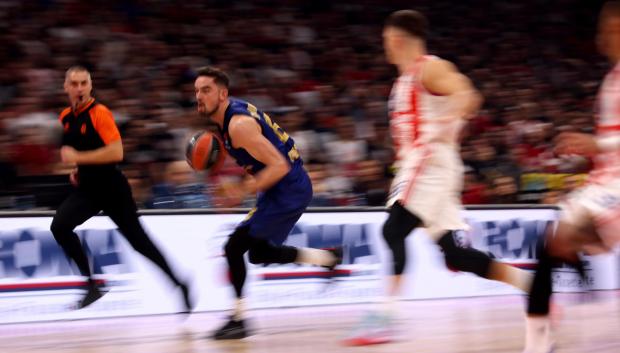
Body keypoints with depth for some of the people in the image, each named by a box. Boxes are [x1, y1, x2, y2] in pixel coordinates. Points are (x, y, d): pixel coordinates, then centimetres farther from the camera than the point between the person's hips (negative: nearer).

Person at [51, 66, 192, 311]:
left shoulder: (99, 113, -17)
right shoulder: (66, 117, 6)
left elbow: (116, 152, -27)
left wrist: (78, 157, -26)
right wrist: (77, 169, 10)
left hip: (111, 188, -6)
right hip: (87, 188, 6)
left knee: (139, 242, 2)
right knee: (59, 226, -19)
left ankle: (178, 285, 20)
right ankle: (91, 286, -13)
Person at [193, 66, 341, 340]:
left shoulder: (238, 125, -24)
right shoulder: (234, 111, 6)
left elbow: (278, 166, -27)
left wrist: (243, 191, -24)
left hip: (289, 190, -10)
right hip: (281, 187, 10)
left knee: (234, 247, -12)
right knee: (259, 252, 21)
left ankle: (238, 320, -5)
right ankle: (327, 258, 33)